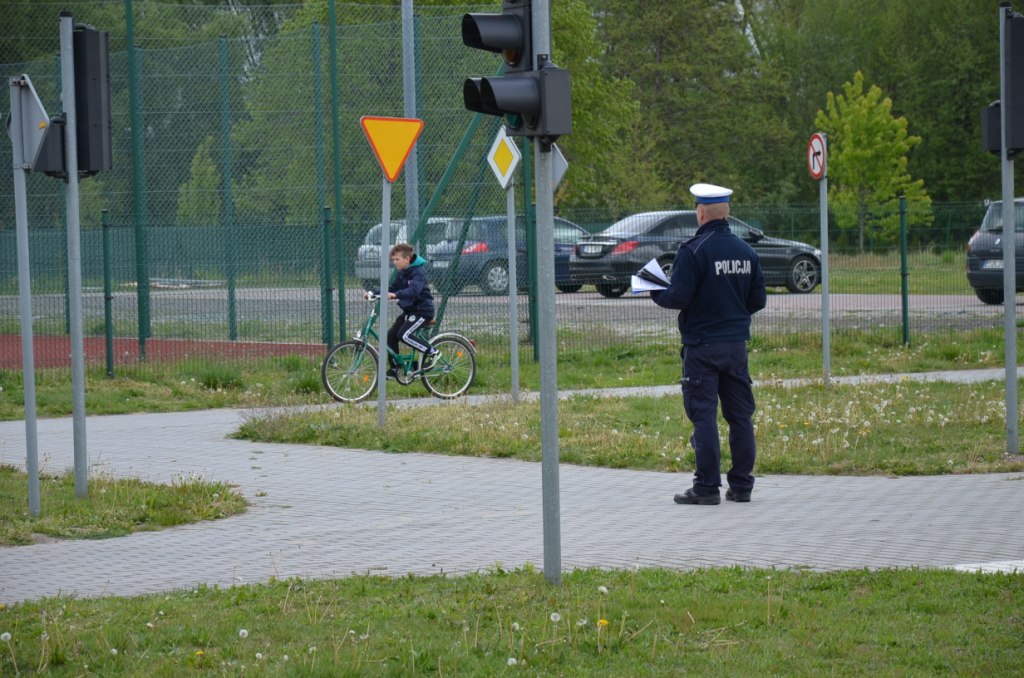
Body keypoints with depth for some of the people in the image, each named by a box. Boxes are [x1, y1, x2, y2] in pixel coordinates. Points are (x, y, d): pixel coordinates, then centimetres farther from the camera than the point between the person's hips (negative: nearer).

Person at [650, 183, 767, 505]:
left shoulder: (693, 251, -13)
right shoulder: (745, 251, 7)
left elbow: (678, 297, -16)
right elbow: (758, 299, 11)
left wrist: (655, 294, 4)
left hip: (702, 344, -6)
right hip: (737, 344, 6)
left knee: (703, 414, -3)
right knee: (740, 415, 9)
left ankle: (707, 487, -4)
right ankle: (741, 485, 12)